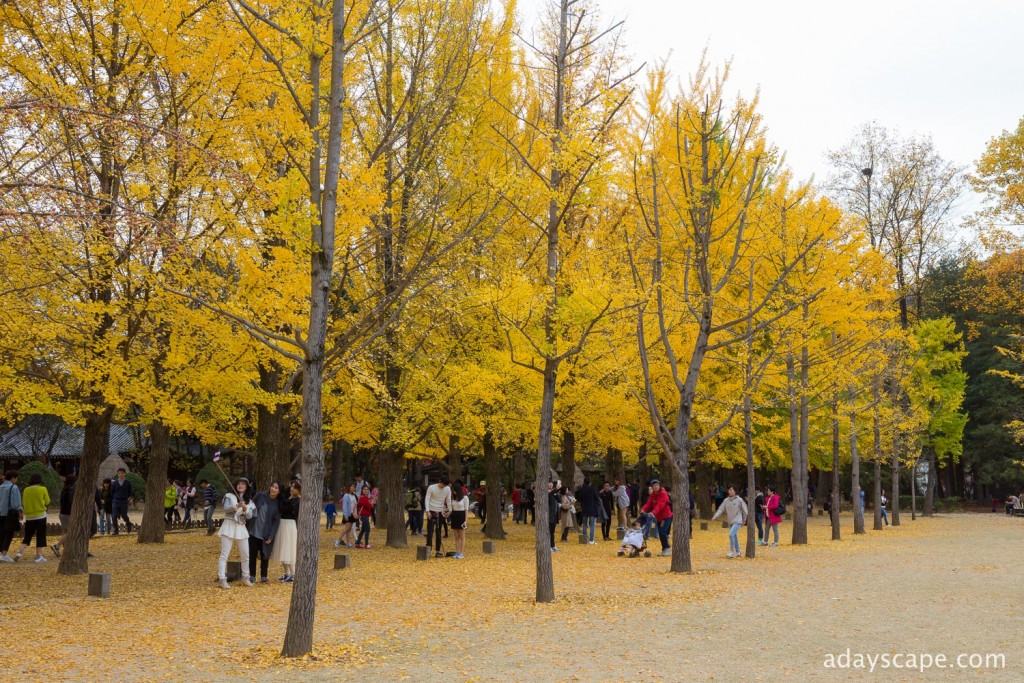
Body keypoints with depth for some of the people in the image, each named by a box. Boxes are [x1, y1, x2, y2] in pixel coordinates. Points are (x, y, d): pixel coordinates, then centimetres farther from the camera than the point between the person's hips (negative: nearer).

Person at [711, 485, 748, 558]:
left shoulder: (739, 500, -9)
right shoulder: (726, 500, 3)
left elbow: (744, 510, 1)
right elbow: (721, 509, -1)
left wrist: (744, 520, 10)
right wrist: (715, 517, -15)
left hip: (737, 521, -5)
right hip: (730, 522, 5)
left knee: (731, 534, -19)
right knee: (734, 536, 13)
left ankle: (732, 552, -11)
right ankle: (737, 552, 26)